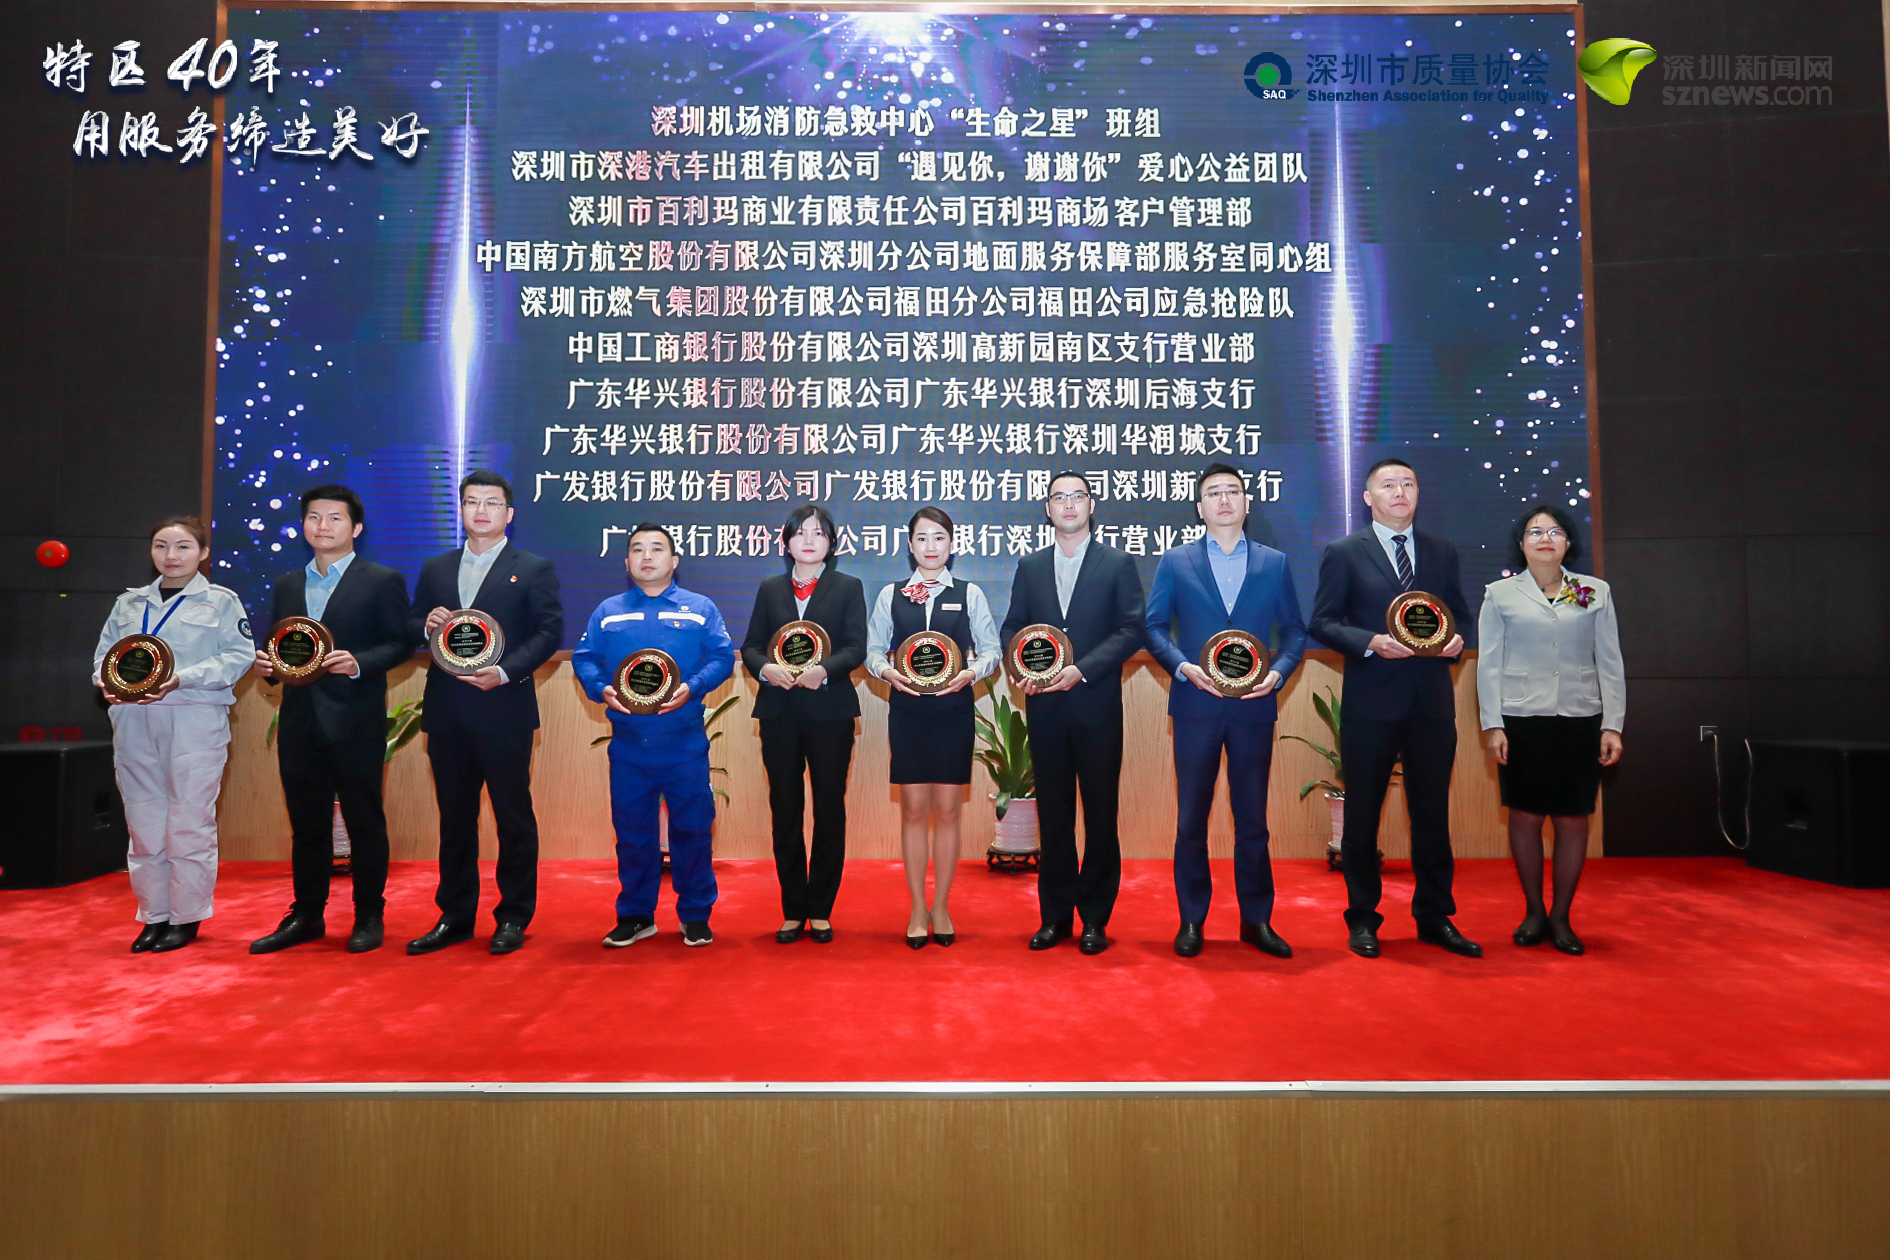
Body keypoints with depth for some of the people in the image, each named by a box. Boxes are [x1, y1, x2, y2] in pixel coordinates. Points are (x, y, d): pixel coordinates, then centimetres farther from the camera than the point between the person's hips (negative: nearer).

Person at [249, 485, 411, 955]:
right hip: (299, 721, 5)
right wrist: (266, 664, -2)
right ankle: (306, 916, 22)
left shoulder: (382, 580, 0)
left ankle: (369, 917, 13)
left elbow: (400, 643, -4)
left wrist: (359, 664, -20)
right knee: (306, 823, 11)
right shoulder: (287, 585, 17)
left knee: (364, 821, 2)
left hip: (356, 722, -5)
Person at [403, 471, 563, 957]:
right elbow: (411, 627, 15)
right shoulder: (435, 569, 16)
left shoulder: (534, 569, 2)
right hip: (447, 712, 4)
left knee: (514, 816, 2)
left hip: (504, 710, -4)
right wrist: (427, 625, -8)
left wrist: (505, 672, -17)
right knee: (454, 816, 11)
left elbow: (549, 631, -5)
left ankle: (513, 918, 12)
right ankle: (455, 917, 21)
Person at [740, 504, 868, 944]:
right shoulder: (770, 590, 14)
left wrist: (824, 670, -23)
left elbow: (856, 647, -4)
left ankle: (821, 911, 14)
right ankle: (793, 911, 16)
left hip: (830, 711, -2)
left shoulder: (848, 587, 7)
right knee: (785, 812, 5)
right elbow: (750, 645, 8)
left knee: (829, 809, 3)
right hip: (779, 712, 2)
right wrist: (766, 668, -14)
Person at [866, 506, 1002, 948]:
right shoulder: (891, 594, 8)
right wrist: (887, 671, -13)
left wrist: (972, 672, -15)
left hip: (954, 709, 0)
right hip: (907, 709, 0)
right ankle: (917, 910, 13)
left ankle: (941, 908, 15)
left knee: (948, 811, 3)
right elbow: (873, 649, 7)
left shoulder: (970, 594, 6)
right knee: (913, 810, 3)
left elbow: (991, 649, 3)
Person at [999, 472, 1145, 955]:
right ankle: (1054, 915, 17)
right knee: (1053, 814, 7)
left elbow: (1132, 629, -4)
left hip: (1097, 705, -2)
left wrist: (1082, 670, -15)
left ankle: (1095, 918, 14)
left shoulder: (1118, 564, 3)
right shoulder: (1030, 567, 13)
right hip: (1045, 708, 3)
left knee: (1100, 814, 3)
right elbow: (1011, 628, 11)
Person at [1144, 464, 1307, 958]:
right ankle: (1191, 920, 16)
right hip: (1196, 705, -1)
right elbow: (1155, 627, 3)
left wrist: (1278, 672, -9)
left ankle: (1257, 919, 19)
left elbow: (1294, 631, 8)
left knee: (1252, 817, 7)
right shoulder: (1175, 561, 6)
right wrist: (1184, 667, -13)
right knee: (1191, 818, 5)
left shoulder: (1274, 563, 9)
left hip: (1253, 706, 1)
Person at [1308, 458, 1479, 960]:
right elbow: (1323, 623, -4)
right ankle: (1363, 918, 19)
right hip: (1371, 703, -3)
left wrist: (1456, 640, -7)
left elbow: (1459, 614, 15)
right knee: (1362, 813, 6)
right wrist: (1372, 642, -18)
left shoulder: (1442, 551, 12)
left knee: (1432, 812, 9)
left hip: (1433, 701, 3)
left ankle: (1435, 917, 22)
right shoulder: (1344, 553, 1)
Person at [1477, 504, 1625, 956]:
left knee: (1573, 820, 4)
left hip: (1580, 722, 1)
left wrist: (1612, 726, 0)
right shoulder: (1500, 594, 4)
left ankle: (1561, 917, 18)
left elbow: (1610, 663, 7)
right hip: (1522, 721, -1)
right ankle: (1533, 912, 18)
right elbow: (1489, 664, 2)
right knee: (1526, 817, 3)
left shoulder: (1596, 593, 8)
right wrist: (1492, 726, -5)